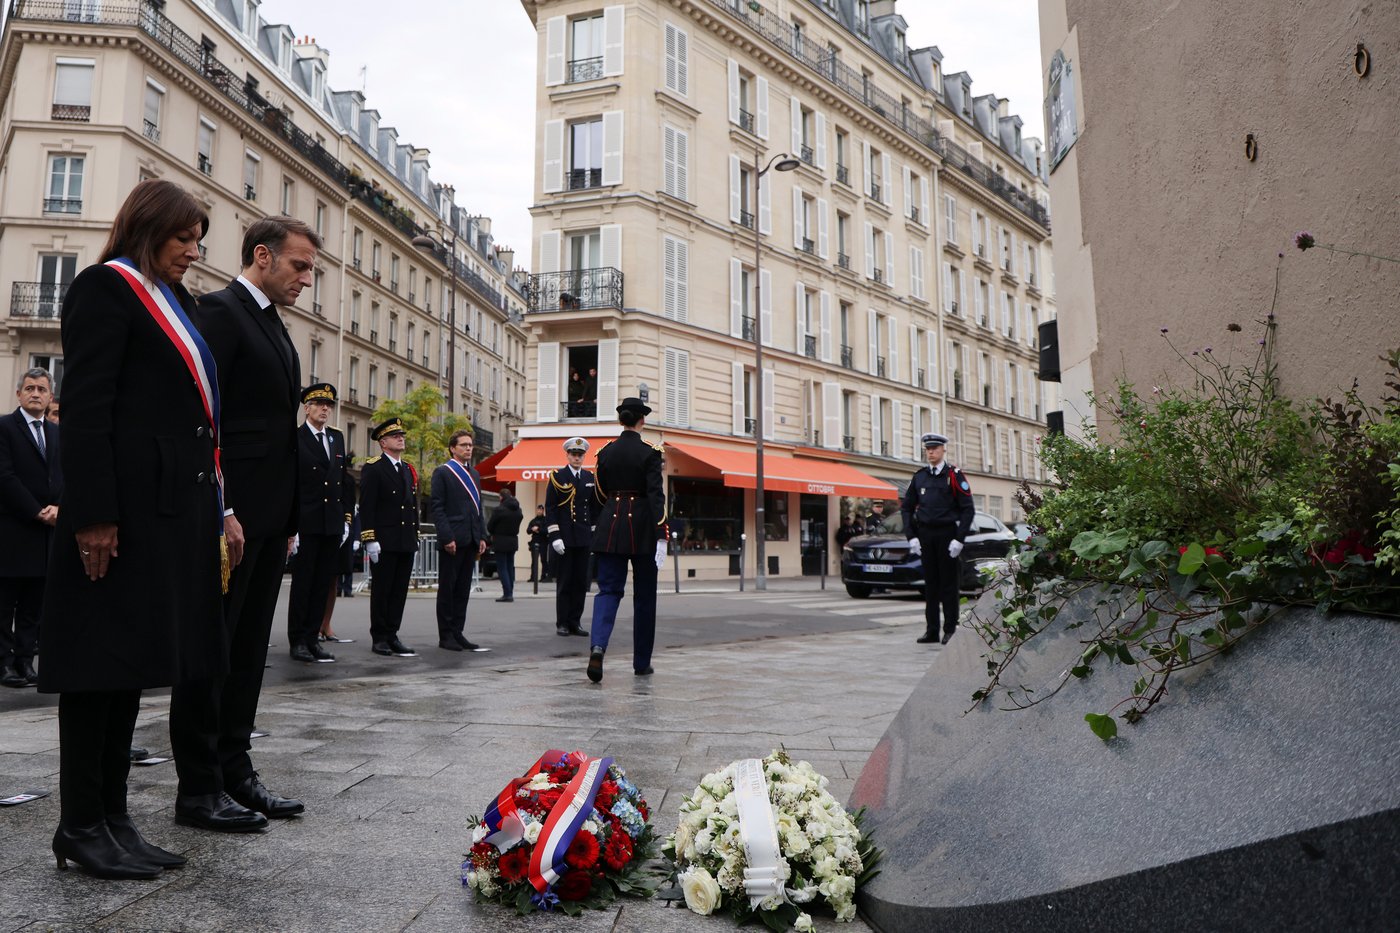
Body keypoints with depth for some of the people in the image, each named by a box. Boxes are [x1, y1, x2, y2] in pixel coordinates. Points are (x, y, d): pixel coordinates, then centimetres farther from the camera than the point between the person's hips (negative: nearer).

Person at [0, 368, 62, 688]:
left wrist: (58, 508, -7)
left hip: (48, 530, 5)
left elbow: (64, 477, 12)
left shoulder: (57, 433, 16)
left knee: (34, 604, 7)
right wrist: (38, 512, -13)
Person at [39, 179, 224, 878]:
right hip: (126, 502, -8)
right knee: (103, 656, -1)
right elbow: (85, 406, -12)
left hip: (175, 505, 8)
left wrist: (215, 510, 12)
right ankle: (81, 826, 11)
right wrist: (93, 515, -20)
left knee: (135, 657, 11)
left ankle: (112, 815, 20)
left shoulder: (175, 303, 22)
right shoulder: (107, 286, -2)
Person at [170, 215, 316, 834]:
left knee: (247, 650, 12)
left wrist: (286, 519, 16)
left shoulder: (273, 327, 21)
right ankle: (198, 789, 8)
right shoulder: (220, 311, -7)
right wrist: (219, 510, -20)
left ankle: (234, 773, 21)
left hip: (268, 517, 9)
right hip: (229, 514, -9)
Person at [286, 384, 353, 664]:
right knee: (302, 583, 2)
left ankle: (312, 638, 17)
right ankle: (298, 641, 10)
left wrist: (347, 516, 11)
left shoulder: (337, 438, 15)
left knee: (323, 584, 9)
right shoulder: (294, 439, -4)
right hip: (306, 523, -5)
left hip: (333, 525, 6)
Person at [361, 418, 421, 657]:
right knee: (381, 591, 2)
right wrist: (370, 539, -16)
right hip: (383, 542, -6)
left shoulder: (409, 470, 17)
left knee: (400, 591, 7)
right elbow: (366, 506, -10)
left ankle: (391, 636, 14)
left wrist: (416, 536, 15)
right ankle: (379, 638, 9)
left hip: (406, 542, 6)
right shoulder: (372, 468, -4)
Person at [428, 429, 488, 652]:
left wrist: (482, 537, 11)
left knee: (463, 589, 9)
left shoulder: (474, 474, 18)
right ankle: (445, 636, 6)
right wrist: (447, 538, -16)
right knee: (447, 588, 1)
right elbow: (436, 507, -9)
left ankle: (458, 633, 15)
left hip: (470, 541, 7)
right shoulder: (442, 472, -3)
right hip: (452, 540, -7)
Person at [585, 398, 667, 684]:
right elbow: (656, 495, -17)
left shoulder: (605, 452, 4)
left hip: (611, 527, 3)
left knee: (608, 589, 4)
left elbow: (601, 494, 13)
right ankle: (641, 663, 17)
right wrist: (661, 537, -19)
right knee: (644, 596, 9)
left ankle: (598, 645, -23)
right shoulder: (650, 453, -8)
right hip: (643, 529, -3)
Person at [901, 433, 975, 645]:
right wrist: (911, 537, 3)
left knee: (948, 583, 0)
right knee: (930, 583, 7)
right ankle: (931, 630, 13)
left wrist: (959, 539, -12)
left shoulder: (954, 475, -4)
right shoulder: (919, 477, 9)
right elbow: (906, 507, 13)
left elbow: (968, 509, -6)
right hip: (925, 536, 4)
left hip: (947, 535, -4)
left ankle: (950, 629, 7)